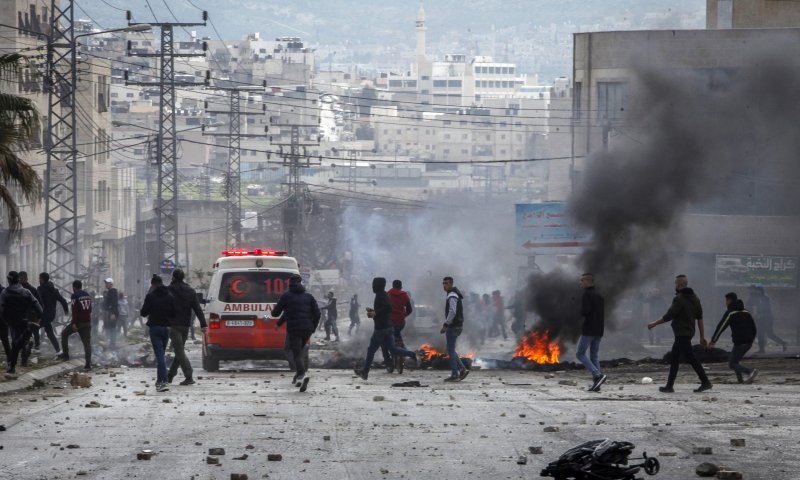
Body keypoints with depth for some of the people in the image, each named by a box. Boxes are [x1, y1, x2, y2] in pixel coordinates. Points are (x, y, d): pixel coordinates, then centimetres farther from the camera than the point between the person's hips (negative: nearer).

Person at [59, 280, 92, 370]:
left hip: (78, 322, -5)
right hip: (87, 322, 5)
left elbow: (75, 310, -18)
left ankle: (65, 354, 15)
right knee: (87, 343, 3)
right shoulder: (88, 295, 12)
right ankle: (88, 364, -5)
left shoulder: (75, 296, -9)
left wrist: (74, 323, -20)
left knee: (64, 334, 18)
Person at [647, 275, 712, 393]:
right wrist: (702, 337, 12)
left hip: (682, 334, -9)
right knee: (674, 360, 14)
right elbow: (700, 318, 11)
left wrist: (654, 324, -4)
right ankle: (669, 386, 17)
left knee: (691, 359, -9)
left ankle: (705, 382, -11)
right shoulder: (694, 298, 11)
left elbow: (668, 316, -16)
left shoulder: (679, 299, -15)